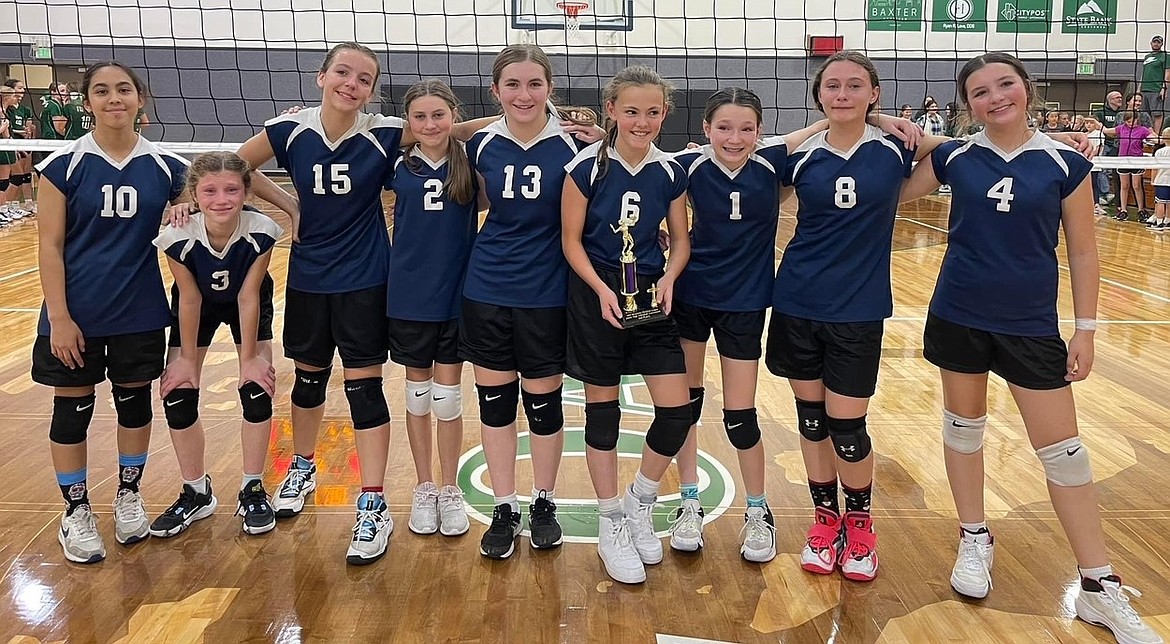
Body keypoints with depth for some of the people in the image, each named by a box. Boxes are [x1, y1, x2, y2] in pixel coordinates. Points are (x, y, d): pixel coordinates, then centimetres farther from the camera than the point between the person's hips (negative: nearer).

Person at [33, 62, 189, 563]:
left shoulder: (165, 167, -1)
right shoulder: (63, 165, -7)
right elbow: (50, 246, -7)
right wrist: (58, 317, -12)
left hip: (140, 313, 2)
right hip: (76, 314, -2)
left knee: (135, 403, 13)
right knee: (72, 411, 8)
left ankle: (128, 496, 33)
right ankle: (76, 512, 24)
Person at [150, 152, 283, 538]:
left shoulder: (261, 232, -33)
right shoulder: (178, 238, -32)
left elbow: (247, 297, -23)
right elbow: (190, 299, -19)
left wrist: (249, 358, -18)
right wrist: (187, 358, -10)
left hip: (249, 303, -1)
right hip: (199, 304, 1)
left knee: (257, 390, -9)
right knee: (176, 398, -3)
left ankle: (252, 490, 10)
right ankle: (196, 494, 17)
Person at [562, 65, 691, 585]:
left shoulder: (670, 171, 0)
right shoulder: (587, 167, -9)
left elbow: (680, 240, 7)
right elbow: (571, 240, -6)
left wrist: (668, 278, -11)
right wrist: (602, 289, -17)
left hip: (650, 297, 3)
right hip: (596, 296, -3)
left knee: (677, 410, -2)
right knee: (602, 409, 6)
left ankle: (641, 500, 24)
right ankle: (612, 524, 22)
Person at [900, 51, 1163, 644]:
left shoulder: (1065, 164, -5)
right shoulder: (955, 157, -1)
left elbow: (1083, 253, 0)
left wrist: (1085, 330, -3)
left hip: (1031, 325, -1)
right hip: (959, 317, 2)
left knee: (1062, 448, 3)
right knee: (963, 425, 13)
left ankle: (1100, 587, 16)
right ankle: (975, 540, 33)